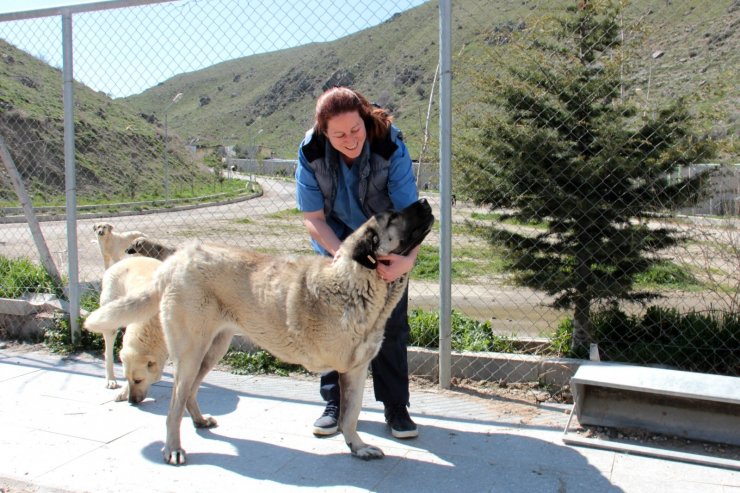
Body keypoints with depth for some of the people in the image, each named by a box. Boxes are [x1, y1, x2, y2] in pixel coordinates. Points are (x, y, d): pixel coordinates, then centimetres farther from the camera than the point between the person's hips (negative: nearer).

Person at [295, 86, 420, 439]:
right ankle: (335, 403, 20)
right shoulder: (311, 153, -24)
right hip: (335, 245, 2)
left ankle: (396, 407, 15)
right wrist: (343, 254, -33)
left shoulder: (391, 147, -29)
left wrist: (408, 258, -50)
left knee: (392, 325, 0)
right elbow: (313, 217, -17)